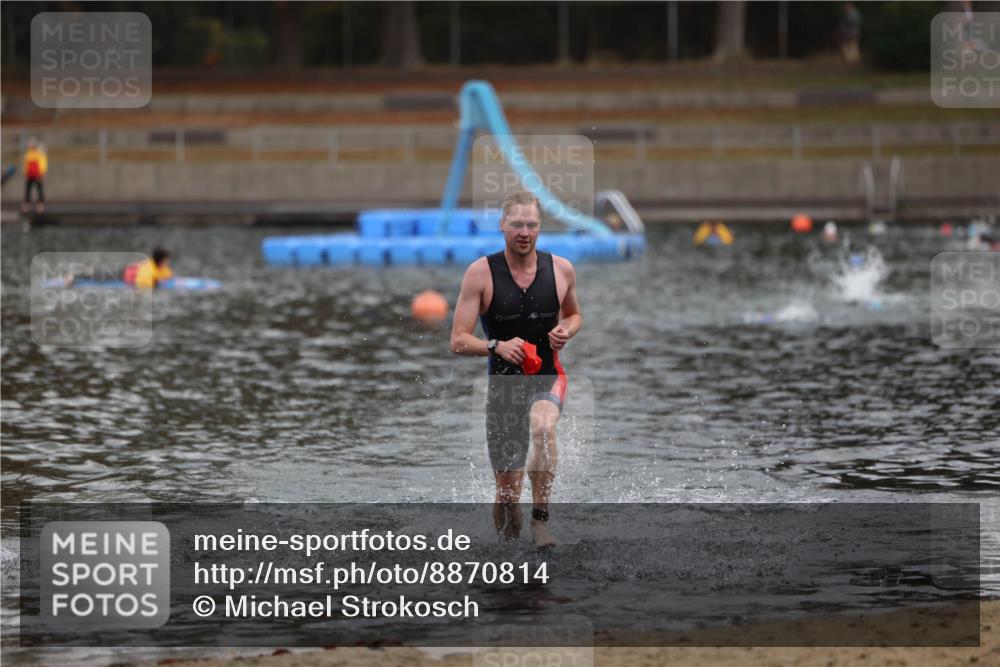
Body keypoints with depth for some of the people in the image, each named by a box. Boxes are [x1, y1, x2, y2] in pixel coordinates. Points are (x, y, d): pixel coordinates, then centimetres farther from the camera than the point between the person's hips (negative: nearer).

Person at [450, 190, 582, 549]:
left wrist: (566, 331, -4)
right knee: (507, 490, 2)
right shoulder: (481, 273, -8)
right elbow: (458, 341, -8)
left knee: (542, 426, -36)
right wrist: (496, 346, -26)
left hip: (548, 377, 0)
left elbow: (574, 314, 19)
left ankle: (540, 518, -26)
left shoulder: (561, 269, -1)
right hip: (504, 382, 0)